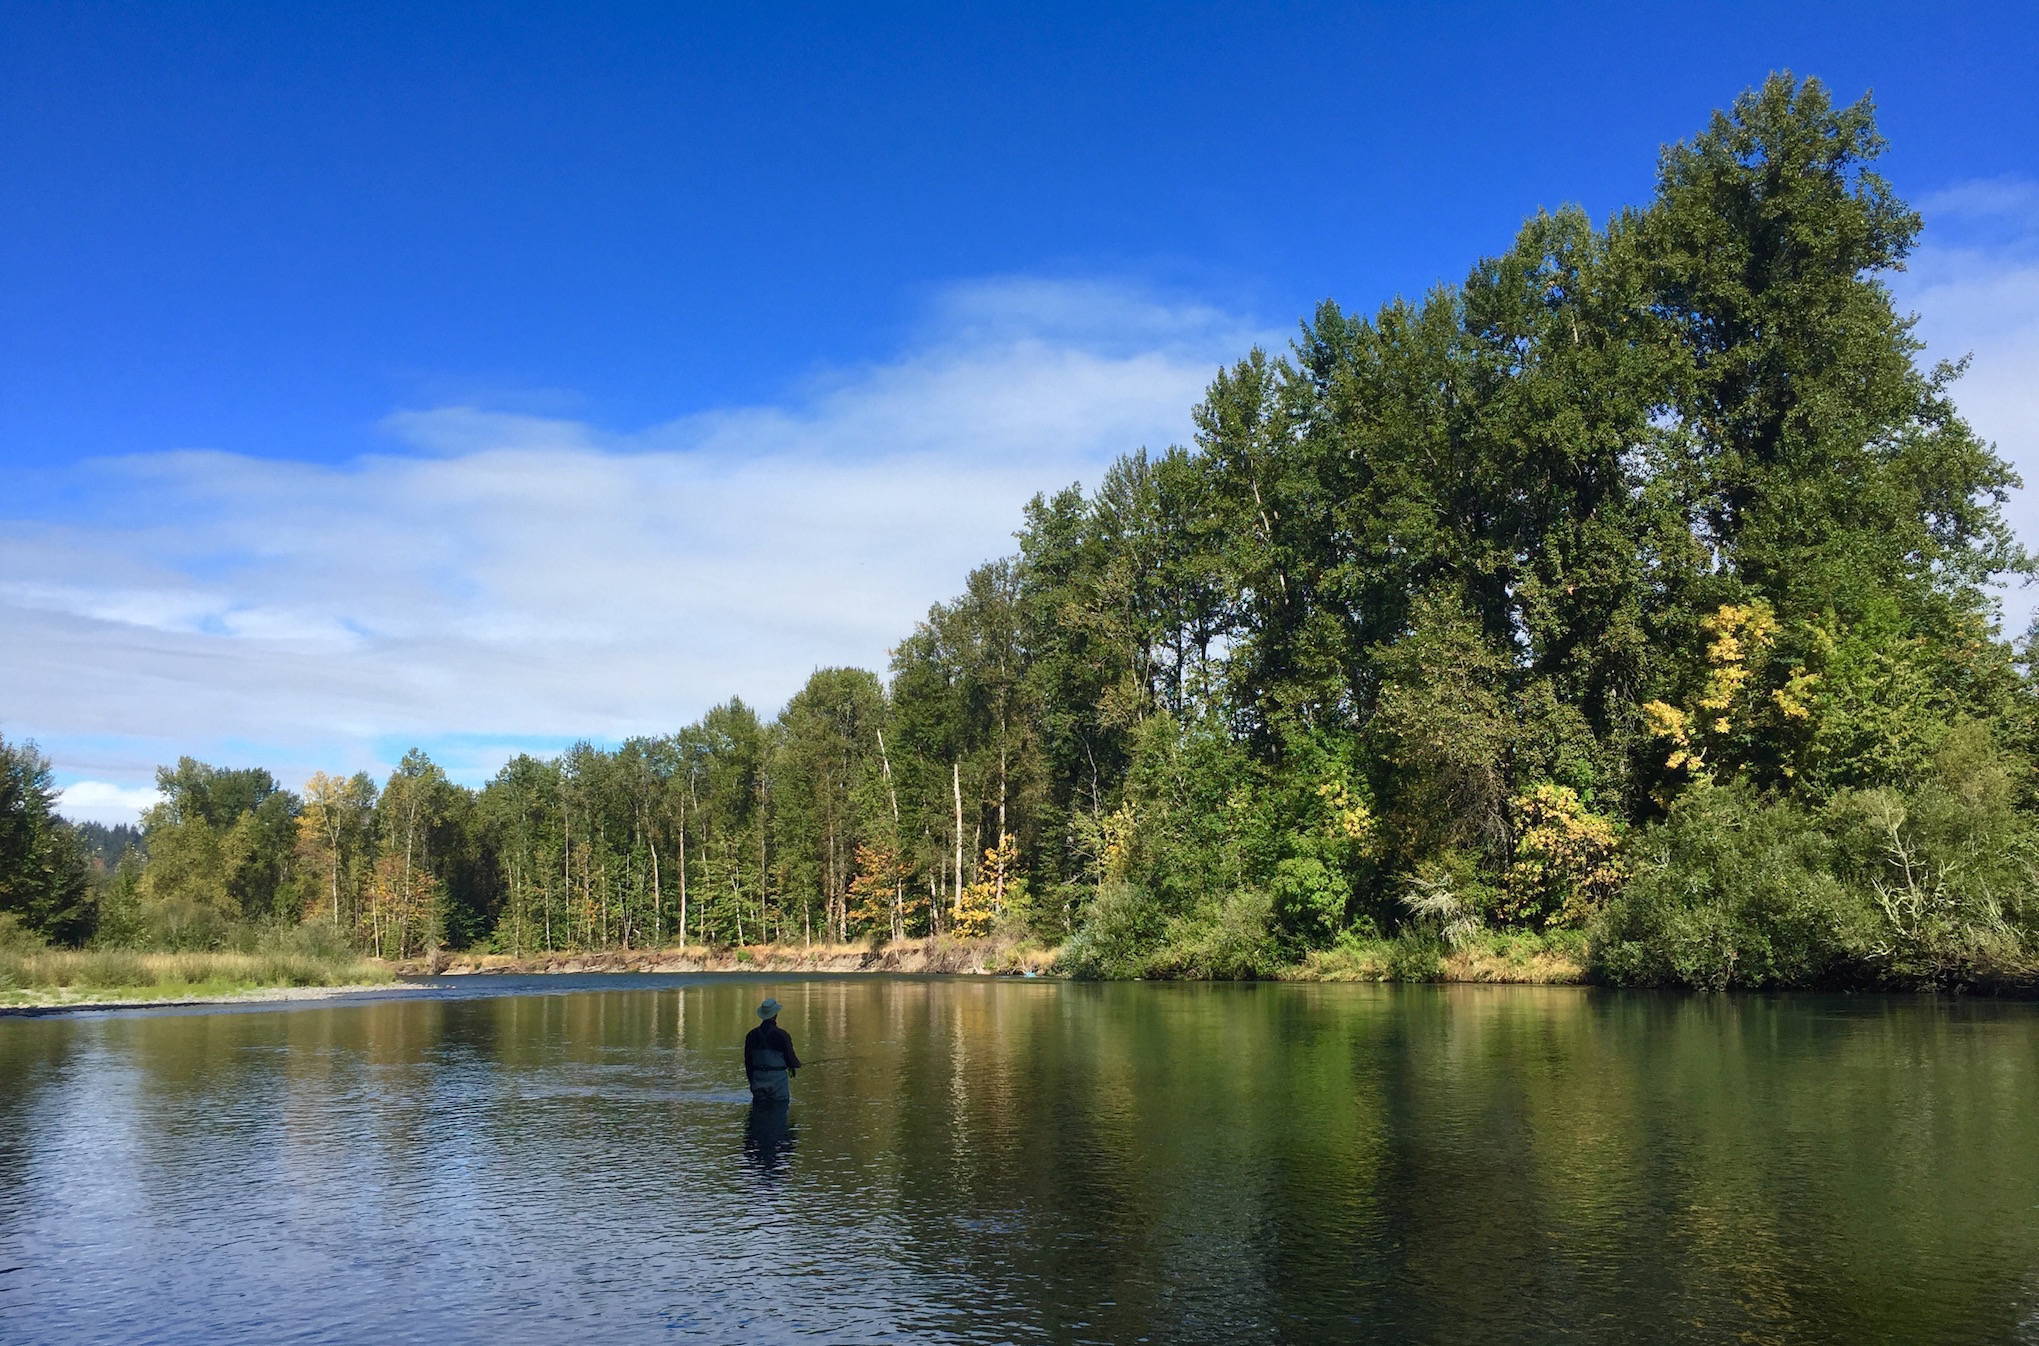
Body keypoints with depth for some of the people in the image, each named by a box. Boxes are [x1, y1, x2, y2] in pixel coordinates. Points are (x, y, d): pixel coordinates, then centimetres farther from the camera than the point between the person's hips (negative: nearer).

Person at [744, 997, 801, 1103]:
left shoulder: (751, 1035, 0)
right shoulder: (782, 1035, -14)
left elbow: (748, 1062, 6)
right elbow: (790, 1057, -6)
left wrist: (751, 1081, 17)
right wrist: (795, 1066, 17)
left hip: (758, 1078, 4)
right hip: (778, 1078, -4)